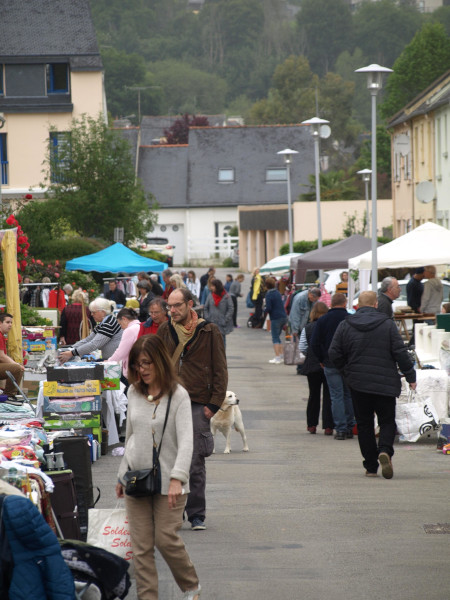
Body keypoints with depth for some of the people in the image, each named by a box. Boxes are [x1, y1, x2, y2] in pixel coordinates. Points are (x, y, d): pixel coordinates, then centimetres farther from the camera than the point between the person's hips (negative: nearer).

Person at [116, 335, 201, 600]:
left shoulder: (178, 395, -10)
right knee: (141, 546, 1)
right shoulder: (134, 394, 7)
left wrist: (177, 478, -31)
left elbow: (185, 441, -18)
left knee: (166, 539, -6)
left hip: (168, 481, -5)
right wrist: (122, 475, 19)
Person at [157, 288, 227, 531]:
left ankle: (196, 515, 6)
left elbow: (220, 370, 2)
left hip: (198, 405, -3)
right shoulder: (164, 331, 11)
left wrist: (214, 403, -6)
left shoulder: (209, 332, 1)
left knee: (195, 463, -3)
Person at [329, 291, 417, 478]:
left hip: (358, 383, 2)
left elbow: (334, 354, 1)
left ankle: (371, 466, 7)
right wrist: (410, 376, 3)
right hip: (385, 383, -2)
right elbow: (400, 353, -5)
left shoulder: (345, 326, 2)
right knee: (387, 420, 6)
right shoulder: (388, 324, -3)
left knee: (364, 424, 10)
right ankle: (385, 450, -22)